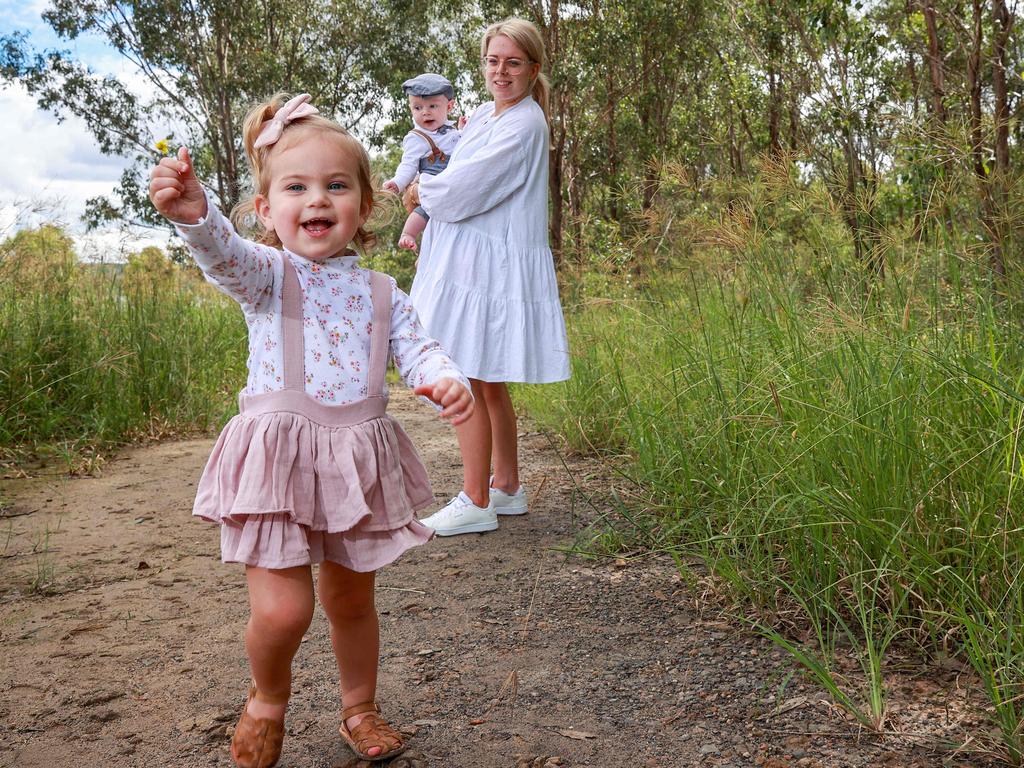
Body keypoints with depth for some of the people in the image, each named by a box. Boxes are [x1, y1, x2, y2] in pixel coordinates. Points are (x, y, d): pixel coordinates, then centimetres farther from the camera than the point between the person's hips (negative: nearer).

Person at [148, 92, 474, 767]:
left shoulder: (382, 293, 9)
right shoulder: (267, 275, -1)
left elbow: (418, 349, -1)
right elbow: (227, 256, -23)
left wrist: (446, 380, -25)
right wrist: (195, 215, -47)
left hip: (360, 458, 3)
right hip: (279, 455, -3)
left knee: (352, 598, 17)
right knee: (282, 609, -10)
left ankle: (360, 708, 41)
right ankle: (268, 698, 24)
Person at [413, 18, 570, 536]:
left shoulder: (524, 124, -14)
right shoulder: (485, 114, 15)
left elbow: (465, 189, -18)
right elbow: (460, 178, 22)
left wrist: (423, 192, 1)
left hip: (490, 267, -10)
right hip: (467, 258, 10)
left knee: (466, 382, -7)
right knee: (487, 385, 15)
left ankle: (475, 503, 3)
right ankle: (507, 488, 26)